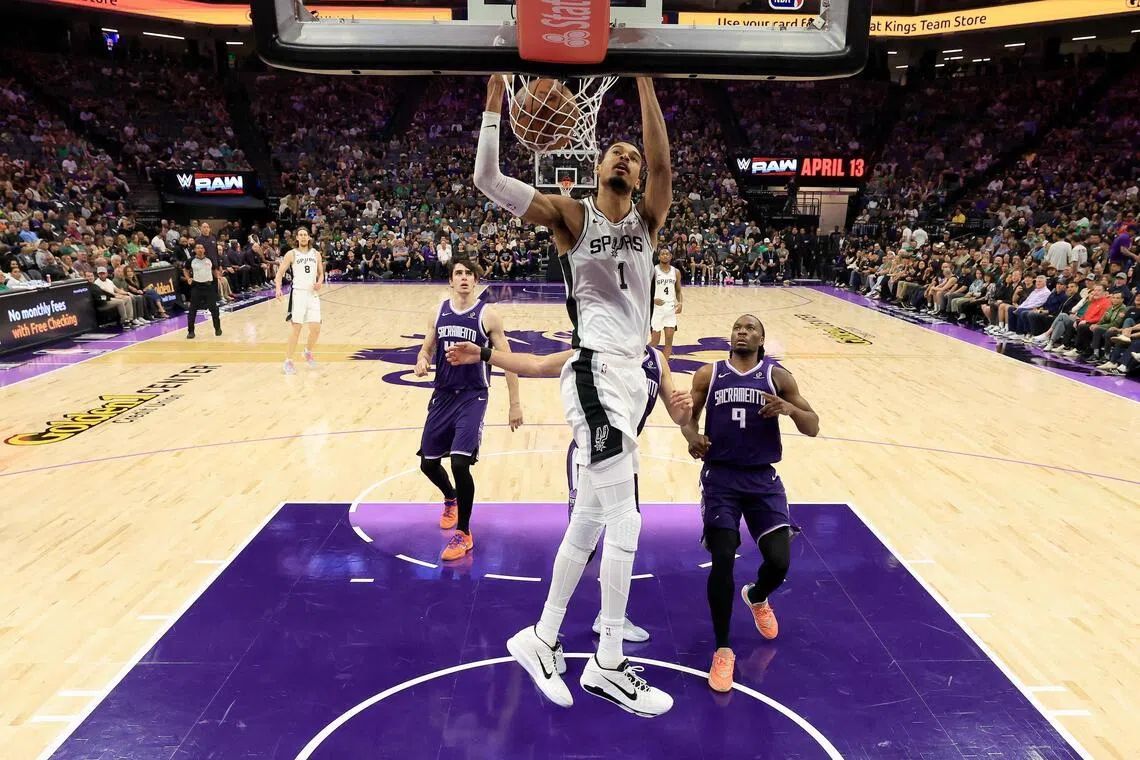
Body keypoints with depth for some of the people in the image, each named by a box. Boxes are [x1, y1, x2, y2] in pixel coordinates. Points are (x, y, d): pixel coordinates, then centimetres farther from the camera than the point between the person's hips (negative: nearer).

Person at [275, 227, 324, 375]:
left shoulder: (316, 254, 10)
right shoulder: (291, 254, 0)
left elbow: (321, 273, 17)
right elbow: (280, 273, 1)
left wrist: (319, 283, -5)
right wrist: (278, 288, -15)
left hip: (313, 294, 4)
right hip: (298, 294, -4)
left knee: (316, 328, 1)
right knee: (296, 328, -9)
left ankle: (308, 353, 29)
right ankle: (288, 361, 1)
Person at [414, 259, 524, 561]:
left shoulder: (487, 315, -7)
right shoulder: (439, 311, 5)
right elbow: (427, 349, 15)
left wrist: (515, 404, -7)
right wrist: (422, 362, -10)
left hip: (473, 397, -5)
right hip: (442, 395, 5)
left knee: (460, 463, -18)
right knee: (428, 462, 11)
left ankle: (463, 534, 2)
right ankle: (451, 499, 46)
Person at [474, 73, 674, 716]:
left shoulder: (647, 219, 11)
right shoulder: (571, 215, 0)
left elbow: (663, 163, -8)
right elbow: (487, 179, -9)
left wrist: (644, 80, -13)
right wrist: (495, 98, -14)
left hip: (632, 374, 7)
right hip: (597, 374, -7)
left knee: (590, 518, 12)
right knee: (625, 520, -4)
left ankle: (541, 639, 27)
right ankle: (609, 667, 14)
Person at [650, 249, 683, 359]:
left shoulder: (676, 272, 7)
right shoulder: (653, 270, -7)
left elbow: (678, 291, 15)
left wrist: (679, 302, -2)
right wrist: (653, 299, -19)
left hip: (671, 308, 4)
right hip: (657, 308, -4)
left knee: (669, 339, 3)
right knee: (655, 340, -1)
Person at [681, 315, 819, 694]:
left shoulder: (777, 376, 2)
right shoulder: (708, 375, 2)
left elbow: (813, 427, 2)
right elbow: (688, 415, 12)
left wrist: (789, 408, -19)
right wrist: (692, 436, -11)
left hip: (763, 478, 1)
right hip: (720, 477, -1)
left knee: (779, 561, -6)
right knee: (722, 561, -11)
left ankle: (757, 597, 35)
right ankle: (723, 650, 10)